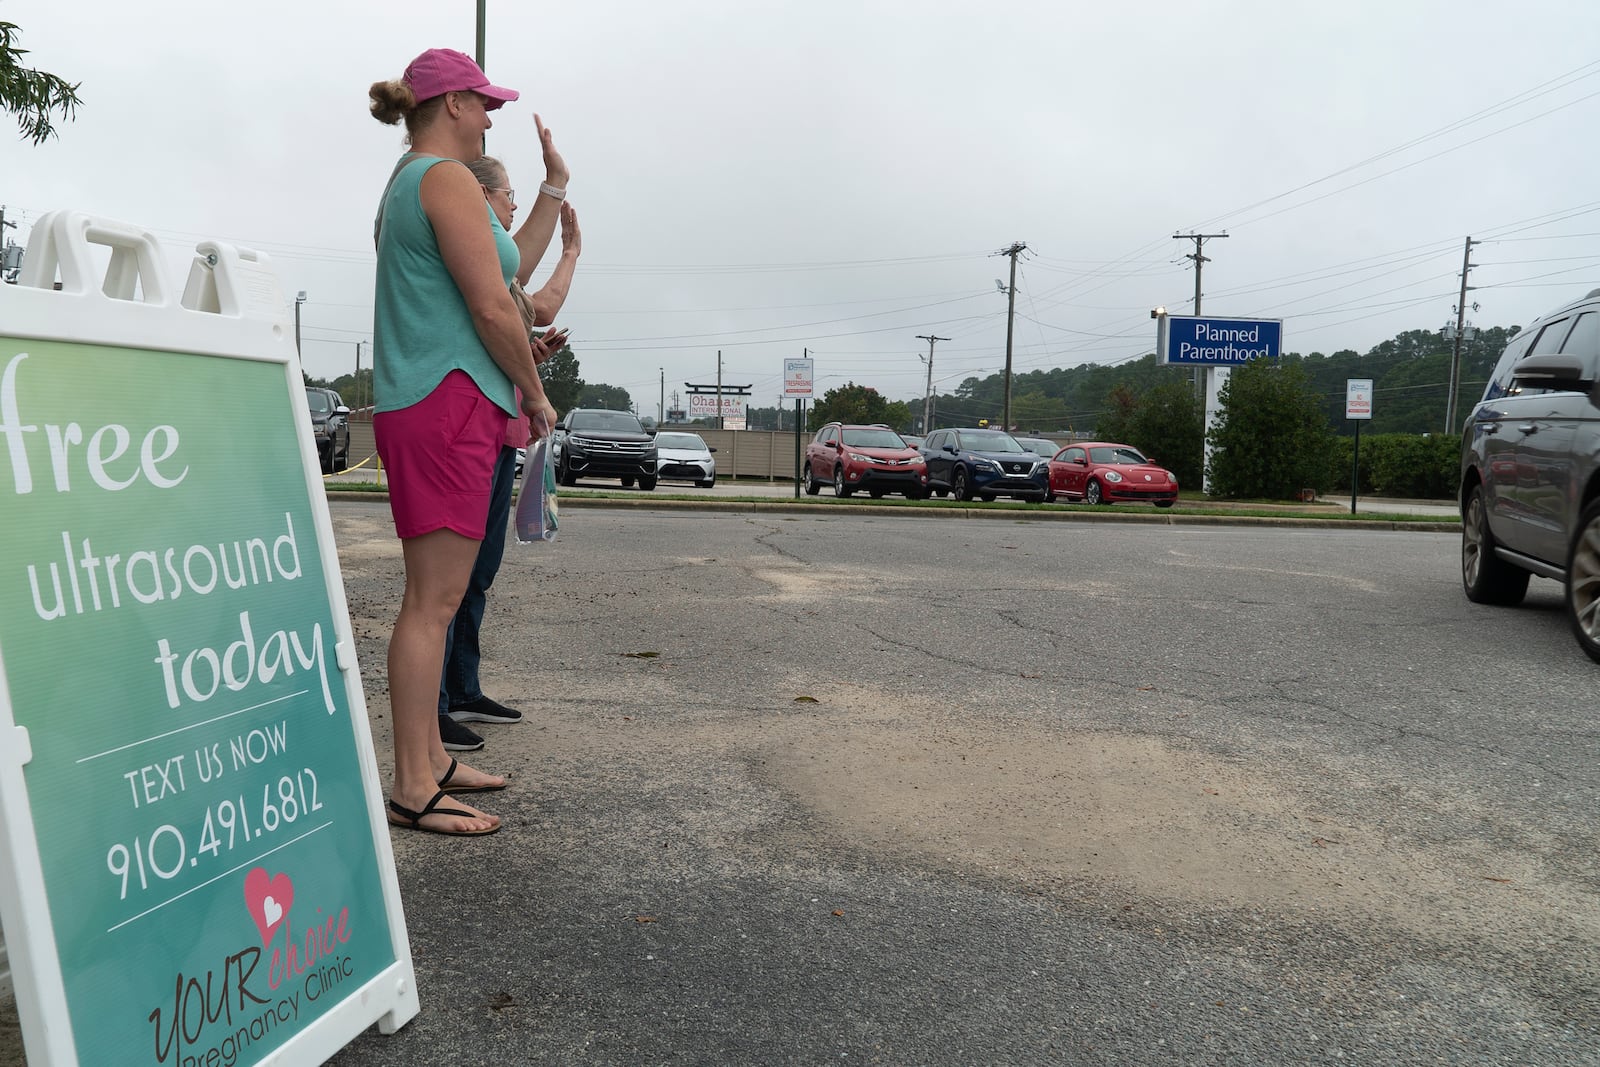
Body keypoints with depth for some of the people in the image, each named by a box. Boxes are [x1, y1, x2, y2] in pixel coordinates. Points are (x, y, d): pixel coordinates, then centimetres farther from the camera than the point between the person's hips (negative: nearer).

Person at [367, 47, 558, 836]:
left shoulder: (402, 186, 23)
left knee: (435, 598, 13)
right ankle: (413, 791, -4)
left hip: (421, 408, 11)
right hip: (449, 404, -11)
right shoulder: (448, 178, -8)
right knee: (433, 601, -9)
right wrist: (535, 393, -3)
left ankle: (429, 761, 21)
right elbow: (492, 306, -15)